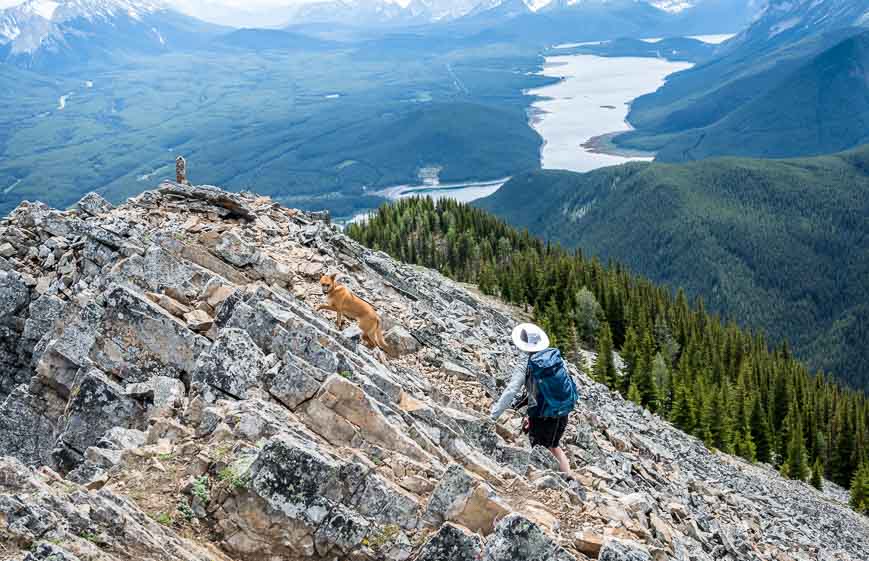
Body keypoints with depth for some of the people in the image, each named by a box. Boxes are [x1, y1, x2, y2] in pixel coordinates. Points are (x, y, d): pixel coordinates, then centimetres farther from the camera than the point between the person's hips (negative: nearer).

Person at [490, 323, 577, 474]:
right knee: (554, 446, 28)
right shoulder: (555, 356, -2)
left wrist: (493, 415, -17)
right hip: (563, 412, 6)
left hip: (542, 416, -6)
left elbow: (510, 391, -21)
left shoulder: (525, 364, -16)